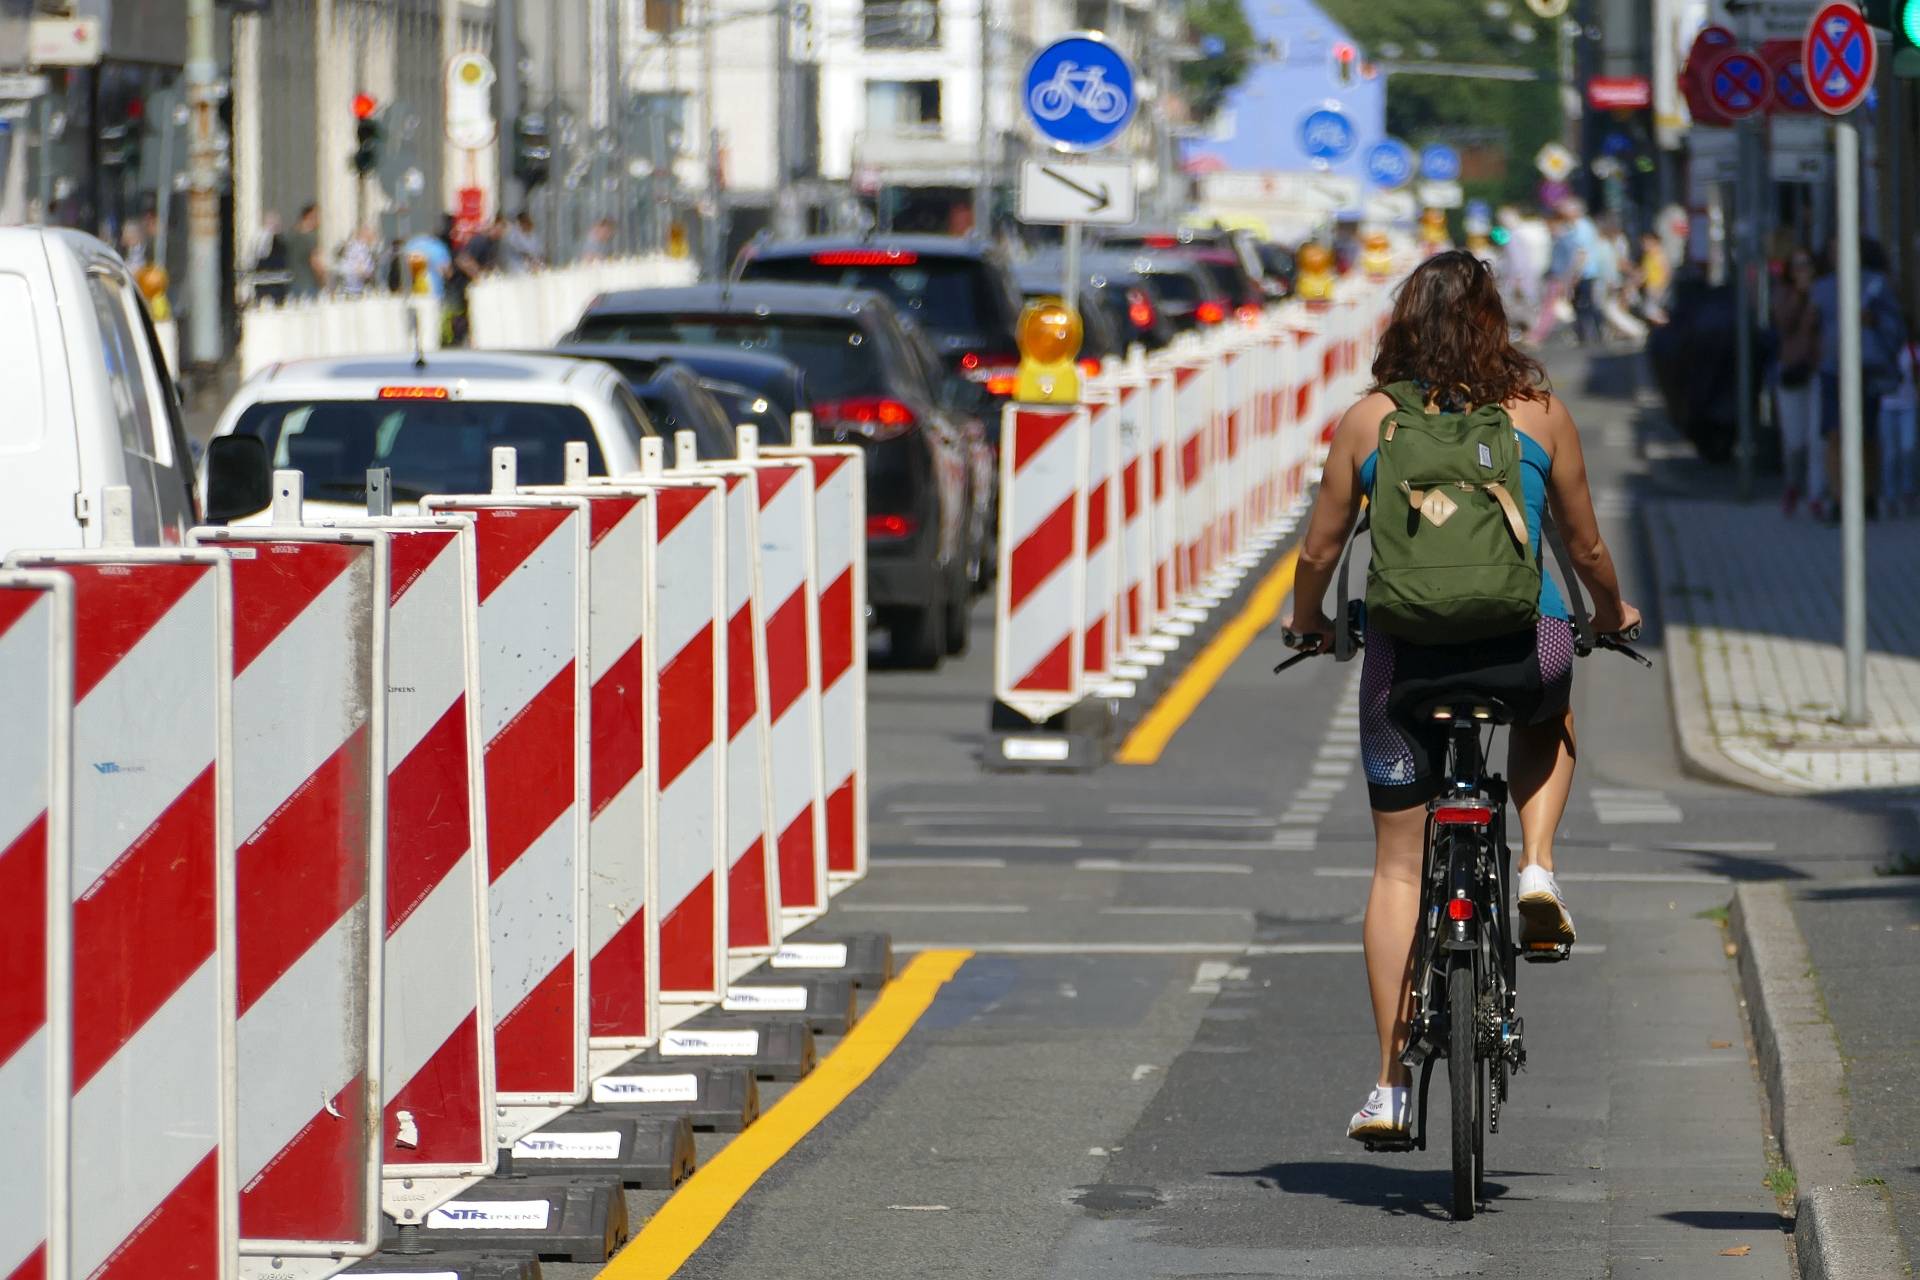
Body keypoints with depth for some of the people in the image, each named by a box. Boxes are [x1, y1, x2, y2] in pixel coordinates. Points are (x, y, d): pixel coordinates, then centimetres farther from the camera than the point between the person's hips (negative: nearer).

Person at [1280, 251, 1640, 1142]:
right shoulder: (1540, 413, 6)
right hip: (1525, 643, 0)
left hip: (1406, 649, 0)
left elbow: (1320, 552, 11)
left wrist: (1307, 623, 33)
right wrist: (1612, 613, 37)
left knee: (1397, 867, 10)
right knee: (1548, 720, 38)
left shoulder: (1369, 419, 5)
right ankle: (1537, 869, 13)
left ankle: (1391, 1087, 6)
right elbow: (1587, 547, 16)